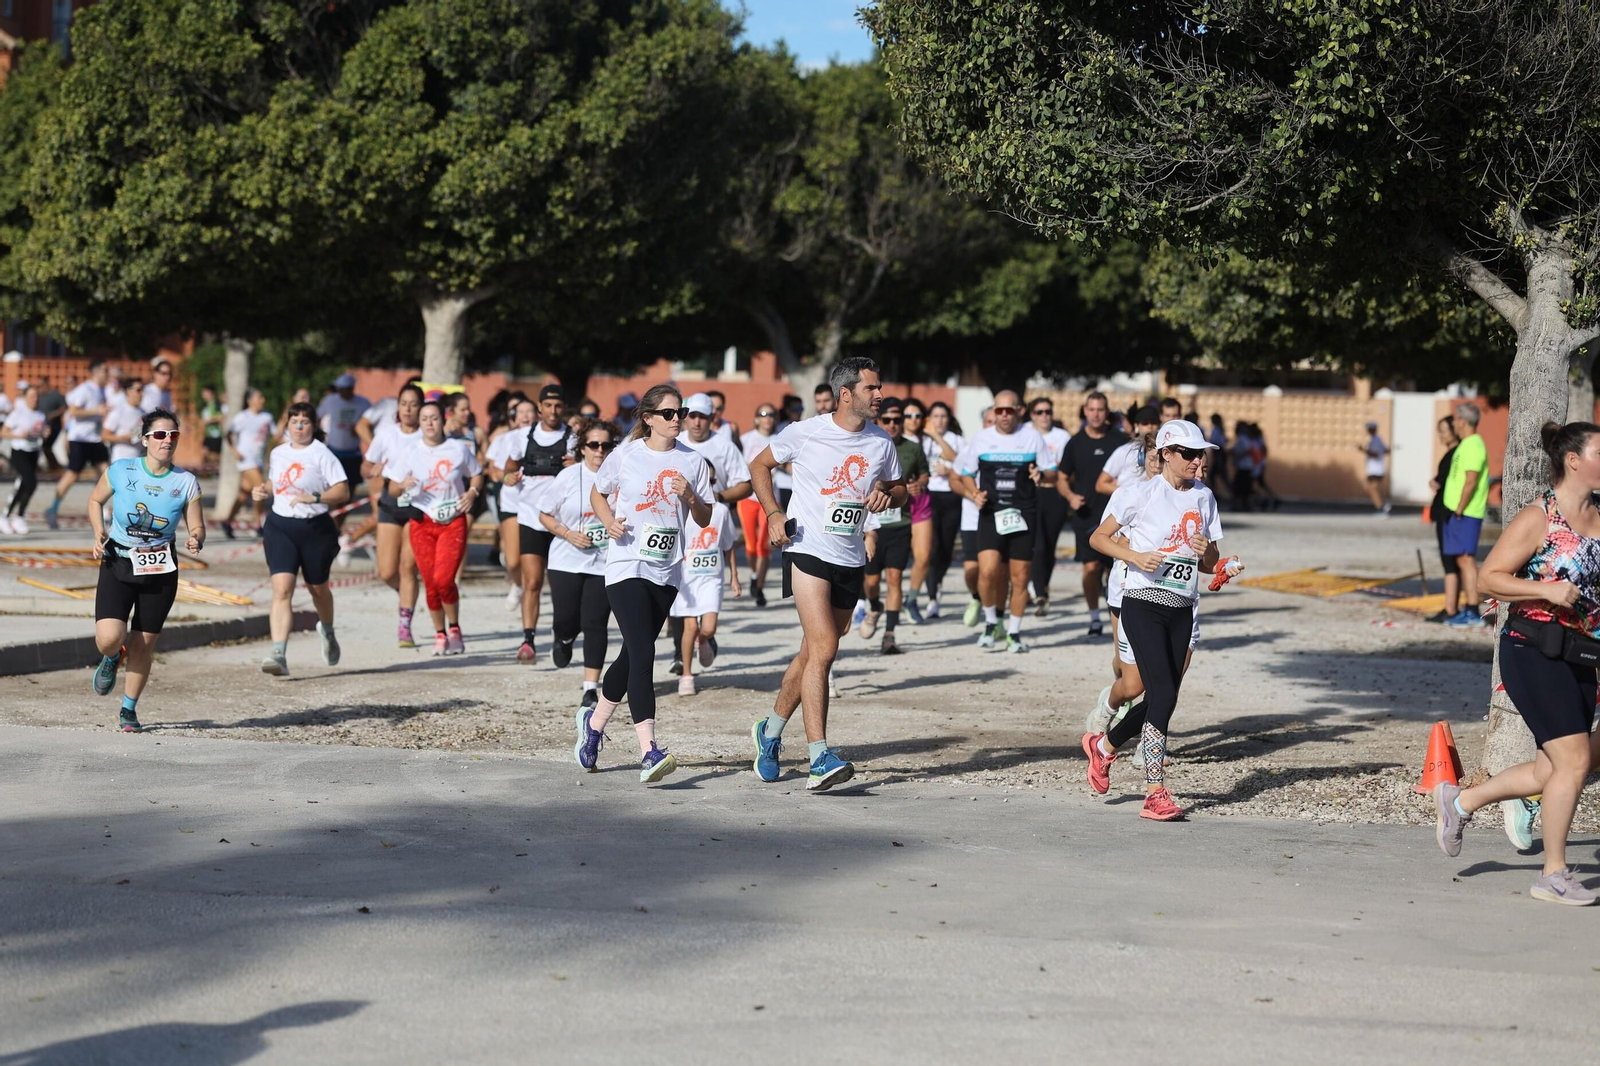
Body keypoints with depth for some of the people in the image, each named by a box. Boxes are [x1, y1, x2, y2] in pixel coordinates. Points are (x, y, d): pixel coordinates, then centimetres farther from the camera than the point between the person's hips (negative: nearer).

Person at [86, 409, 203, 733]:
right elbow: (95, 500, 10)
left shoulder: (186, 482, -5)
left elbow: (197, 527, 1)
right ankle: (112, 659, 23)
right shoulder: (120, 471, -7)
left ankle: (128, 711, 26)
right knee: (109, 639, -16)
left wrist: (195, 541, -22)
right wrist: (99, 533, -6)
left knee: (143, 646, 6)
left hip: (160, 572, 1)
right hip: (117, 564, -1)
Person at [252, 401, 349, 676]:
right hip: (280, 526, 3)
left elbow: (343, 491, -13)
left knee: (317, 587, 17)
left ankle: (327, 633, 49)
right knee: (282, 590, -13)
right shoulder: (278, 453, 8)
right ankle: (279, 655, -21)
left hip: (315, 527, -3)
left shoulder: (322, 455, -8)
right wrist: (263, 491, 5)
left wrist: (314, 498, -25)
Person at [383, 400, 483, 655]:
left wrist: (472, 492, -7)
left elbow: (476, 474, 13)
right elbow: (392, 487, 4)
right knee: (430, 583, 1)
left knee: (443, 579, -15)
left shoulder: (459, 449, 0)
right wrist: (403, 485, -19)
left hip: (453, 521, -2)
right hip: (422, 522, 2)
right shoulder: (410, 453, 0)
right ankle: (440, 634, 20)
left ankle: (454, 629, 7)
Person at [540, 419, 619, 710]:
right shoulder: (569, 477, -4)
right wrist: (568, 534, -11)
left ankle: (591, 688, 2)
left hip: (605, 563, 0)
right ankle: (563, 640, 41)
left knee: (595, 625, -4)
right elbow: (545, 514, 3)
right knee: (566, 619, 1)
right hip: (567, 562, 0)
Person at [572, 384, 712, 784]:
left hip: (666, 571, 4)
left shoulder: (692, 461, 5)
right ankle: (649, 753, -24)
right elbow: (598, 494, 13)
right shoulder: (626, 455, -2)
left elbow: (704, 519, 9)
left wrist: (691, 497, -12)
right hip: (627, 566, -4)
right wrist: (610, 522, -6)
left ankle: (594, 722, 39)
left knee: (633, 655, 15)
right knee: (642, 655, -17)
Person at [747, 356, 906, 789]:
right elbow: (760, 466, 7)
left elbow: (902, 491, 18)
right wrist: (774, 513, -6)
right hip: (807, 551, -5)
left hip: (850, 560, 5)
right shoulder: (805, 433, -6)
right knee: (823, 648, -19)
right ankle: (819, 759, -23)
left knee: (813, 653, 14)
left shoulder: (881, 441, 5)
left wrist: (887, 492, -6)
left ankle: (771, 730, 36)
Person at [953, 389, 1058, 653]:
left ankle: (1014, 633, 15)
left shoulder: (1032, 437, 5)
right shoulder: (981, 438, 6)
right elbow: (966, 473, 15)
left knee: (1020, 577, 1)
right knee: (988, 571, -18)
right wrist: (975, 494, -4)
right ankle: (991, 622, 5)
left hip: (1023, 515, 0)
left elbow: (1052, 474, 10)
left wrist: (1042, 475, -14)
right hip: (990, 514, 0)